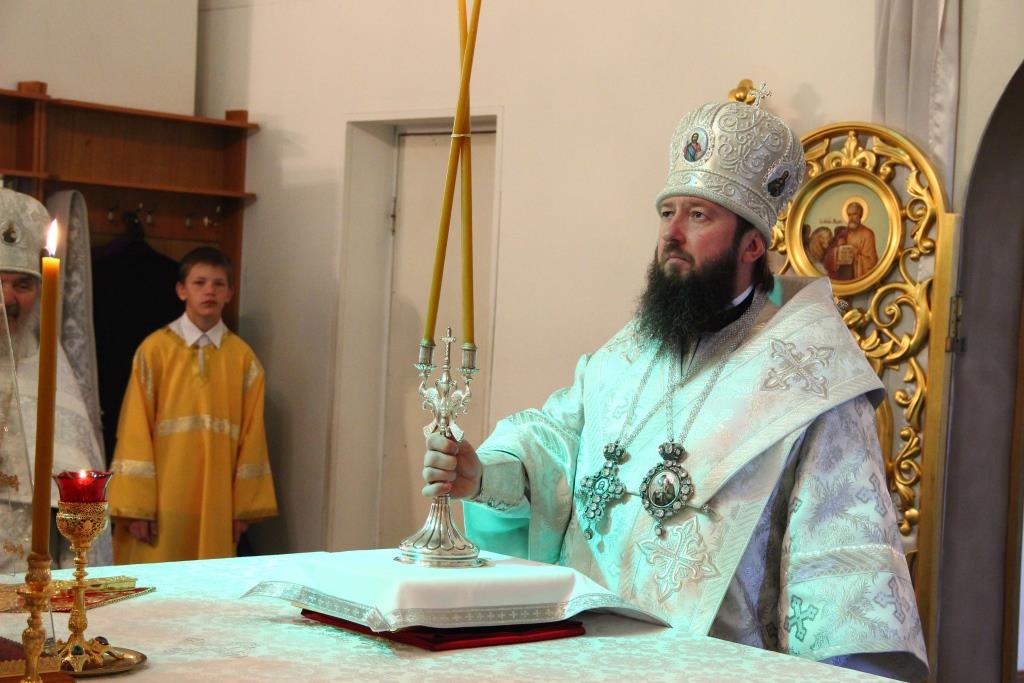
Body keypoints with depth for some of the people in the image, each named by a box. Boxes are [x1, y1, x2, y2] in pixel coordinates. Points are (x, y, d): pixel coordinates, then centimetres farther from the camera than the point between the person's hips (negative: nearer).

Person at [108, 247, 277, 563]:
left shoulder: (243, 357, 5)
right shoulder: (155, 349, -2)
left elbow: (251, 433, 7)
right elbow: (135, 430, -3)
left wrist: (244, 505, 4)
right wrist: (135, 506, -7)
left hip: (218, 504, 2)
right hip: (161, 500, -2)